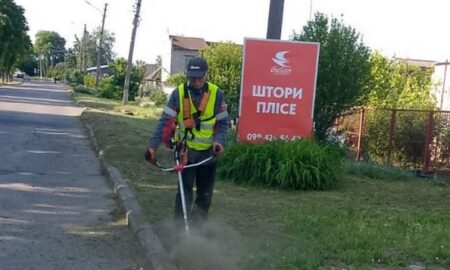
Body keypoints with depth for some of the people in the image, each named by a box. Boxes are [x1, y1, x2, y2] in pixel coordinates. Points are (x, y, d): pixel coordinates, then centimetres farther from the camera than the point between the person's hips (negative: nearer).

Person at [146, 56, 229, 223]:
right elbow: (165, 121, -11)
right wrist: (153, 145, -21)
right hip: (186, 152, -2)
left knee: (205, 195, 12)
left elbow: (223, 123, -1)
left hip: (208, 153, 2)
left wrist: (219, 141, -19)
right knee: (185, 193, -6)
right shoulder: (178, 93, -10)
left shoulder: (216, 94, -7)